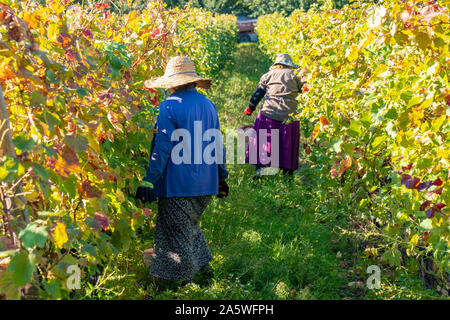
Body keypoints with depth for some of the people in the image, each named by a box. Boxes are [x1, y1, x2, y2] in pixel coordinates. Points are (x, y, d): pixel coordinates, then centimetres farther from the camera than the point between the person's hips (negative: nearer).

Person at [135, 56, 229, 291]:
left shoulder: (170, 107, -12)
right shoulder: (209, 106, 11)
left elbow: (161, 148, -16)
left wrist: (149, 182, -13)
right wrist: (221, 178, 25)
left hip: (178, 184, -7)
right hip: (205, 184, 7)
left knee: (175, 235, 0)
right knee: (190, 226, 25)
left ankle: (167, 284, 9)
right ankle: (202, 266, 33)